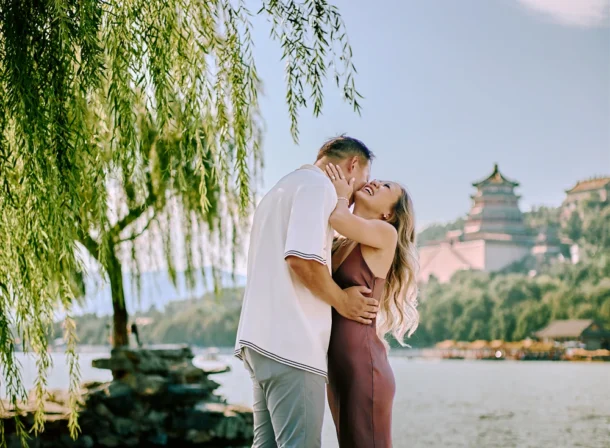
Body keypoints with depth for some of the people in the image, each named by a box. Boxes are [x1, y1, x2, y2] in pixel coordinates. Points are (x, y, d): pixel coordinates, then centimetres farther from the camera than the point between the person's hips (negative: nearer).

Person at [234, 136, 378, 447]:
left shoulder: (284, 188, 26)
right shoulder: (318, 185, -5)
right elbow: (302, 256, -19)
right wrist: (341, 300, -5)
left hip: (261, 337, 10)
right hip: (289, 341, -10)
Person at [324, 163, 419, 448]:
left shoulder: (385, 233, -4)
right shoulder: (339, 245, 17)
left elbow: (338, 218, -20)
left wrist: (342, 196, 1)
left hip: (363, 366, -8)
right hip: (337, 370, 8)